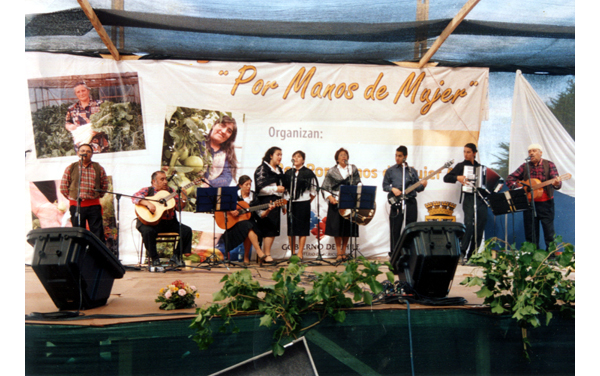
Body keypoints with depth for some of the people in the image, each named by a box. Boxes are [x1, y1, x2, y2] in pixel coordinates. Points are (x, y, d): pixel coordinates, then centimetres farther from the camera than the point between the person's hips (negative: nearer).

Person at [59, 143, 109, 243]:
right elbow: (63, 187, 10)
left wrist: (98, 195, 10)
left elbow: (105, 185, 17)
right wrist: (72, 197, 7)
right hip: (76, 205, 0)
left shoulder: (98, 168, 8)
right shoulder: (71, 168, 6)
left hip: (94, 205, 0)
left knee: (98, 234, -2)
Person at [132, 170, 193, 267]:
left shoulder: (171, 191, 14)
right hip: (151, 221, -4)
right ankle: (154, 258, -14)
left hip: (169, 222, 4)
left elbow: (179, 207, 6)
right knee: (148, 231, -35)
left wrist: (183, 199, -13)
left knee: (187, 230, -15)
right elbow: (135, 198, -14)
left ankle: (176, 256, -1)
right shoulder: (148, 190, 3)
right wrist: (148, 203, -28)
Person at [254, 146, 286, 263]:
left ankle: (266, 254, 11)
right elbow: (260, 187, -13)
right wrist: (275, 189, -16)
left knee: (274, 229, 5)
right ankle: (267, 255, -8)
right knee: (269, 228, -11)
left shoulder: (279, 170, 19)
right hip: (266, 202, -8)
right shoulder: (262, 168, -4)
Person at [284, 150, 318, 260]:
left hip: (303, 203, -4)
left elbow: (313, 191, 1)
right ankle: (292, 253, 13)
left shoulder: (308, 173, -2)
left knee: (302, 229, -1)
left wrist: (307, 202, 3)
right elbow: (285, 188, 15)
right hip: (291, 203, 4)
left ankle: (300, 254, 3)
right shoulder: (288, 173, 9)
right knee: (290, 228, 5)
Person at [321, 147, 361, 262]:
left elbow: (358, 183, 12)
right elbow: (325, 188, 2)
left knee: (348, 227, 2)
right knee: (337, 228, -5)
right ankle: (339, 253, 1)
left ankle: (343, 252, 14)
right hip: (336, 202, -2)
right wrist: (330, 197, -13)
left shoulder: (353, 169, 11)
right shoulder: (332, 171, 4)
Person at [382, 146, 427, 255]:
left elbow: (417, 188, 13)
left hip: (411, 202, 2)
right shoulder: (390, 171, 7)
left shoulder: (412, 171, 12)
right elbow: (385, 185, 7)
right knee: (395, 230, -2)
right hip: (396, 203, -2)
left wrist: (422, 185, -8)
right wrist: (393, 189, -11)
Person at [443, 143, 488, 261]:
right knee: (469, 223, -23)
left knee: (480, 227, 1)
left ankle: (473, 254, 10)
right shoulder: (461, 166, 9)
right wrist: (457, 177, -15)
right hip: (468, 197, -4)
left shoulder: (481, 167, 19)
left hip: (481, 198, 4)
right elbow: (446, 178, 2)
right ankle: (462, 252, -22)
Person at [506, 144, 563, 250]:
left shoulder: (549, 165, -1)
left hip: (546, 203, -2)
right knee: (531, 233, 8)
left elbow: (556, 181, -10)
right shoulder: (525, 166, 5)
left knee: (549, 232, -3)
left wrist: (556, 183, -34)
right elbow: (510, 178, 6)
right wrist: (517, 187, -11)